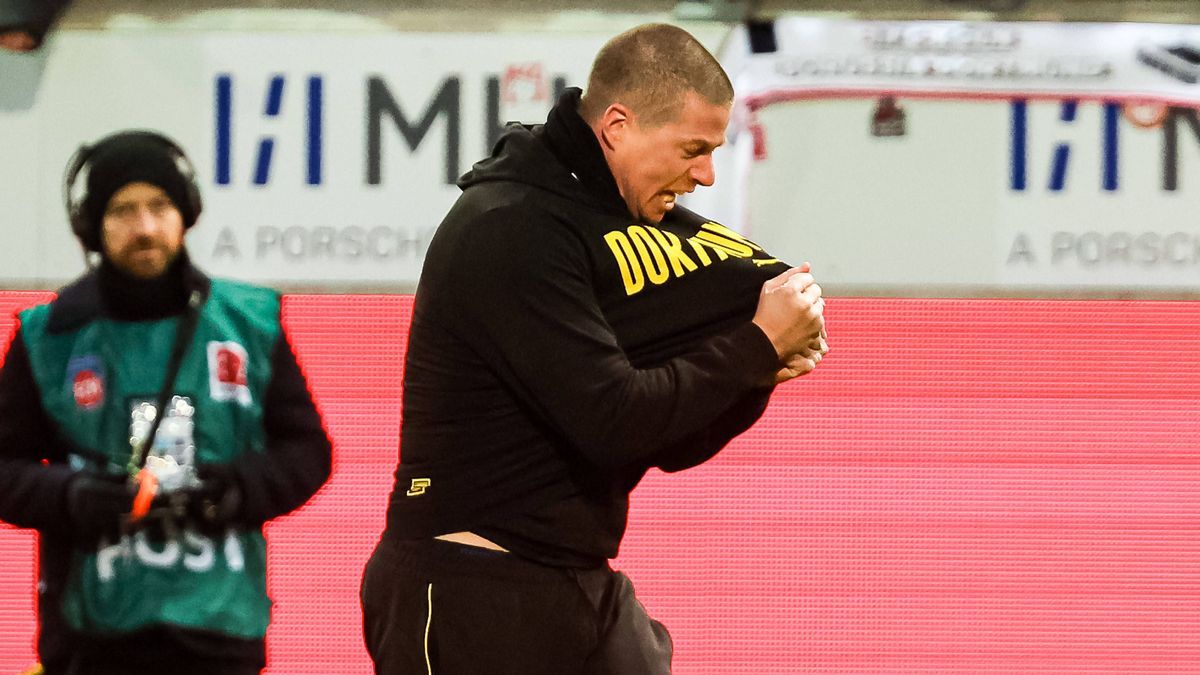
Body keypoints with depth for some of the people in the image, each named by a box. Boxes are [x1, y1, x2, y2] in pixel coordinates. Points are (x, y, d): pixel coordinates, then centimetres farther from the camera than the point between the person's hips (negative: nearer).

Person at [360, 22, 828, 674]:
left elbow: (669, 443, 13)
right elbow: (613, 422, -23)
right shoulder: (512, 230, -16)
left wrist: (754, 374, -5)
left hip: (583, 595, 9)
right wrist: (755, 346, -14)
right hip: (469, 601, -9)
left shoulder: (610, 223, 12)